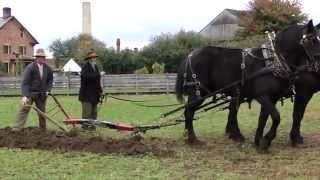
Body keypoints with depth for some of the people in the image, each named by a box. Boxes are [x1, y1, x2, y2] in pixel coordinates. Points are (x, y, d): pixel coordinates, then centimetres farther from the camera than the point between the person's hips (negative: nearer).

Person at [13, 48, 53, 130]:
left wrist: (47, 90, 2)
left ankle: (43, 129, 20)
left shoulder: (47, 68, 1)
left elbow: (50, 80, 17)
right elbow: (25, 83, -18)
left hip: (41, 94, 4)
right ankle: (17, 128, -13)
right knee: (24, 110, -10)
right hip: (30, 93, -4)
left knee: (42, 112, 10)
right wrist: (25, 95, -29)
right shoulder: (30, 68, -13)